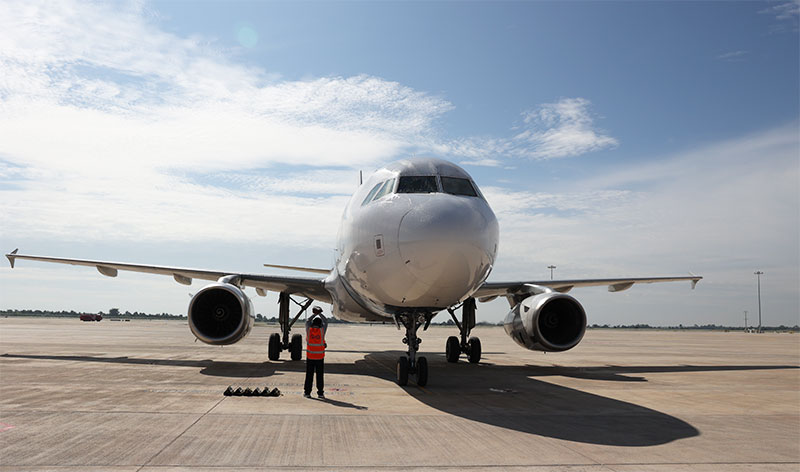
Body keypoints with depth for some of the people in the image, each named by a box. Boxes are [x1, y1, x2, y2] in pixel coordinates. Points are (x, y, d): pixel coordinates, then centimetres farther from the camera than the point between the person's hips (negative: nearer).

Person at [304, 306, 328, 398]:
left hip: (310, 356, 1)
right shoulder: (322, 330, -7)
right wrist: (320, 314, 16)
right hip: (320, 357, -1)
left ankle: (307, 392, 5)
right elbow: (326, 321, 9)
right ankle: (320, 393, 4)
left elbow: (307, 321, 16)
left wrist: (314, 314, 20)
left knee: (309, 375, 5)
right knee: (320, 376, 4)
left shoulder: (309, 329, -4)